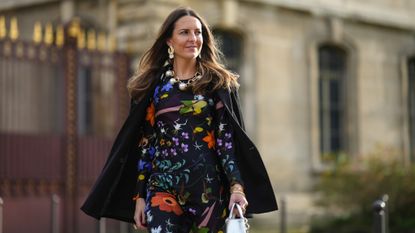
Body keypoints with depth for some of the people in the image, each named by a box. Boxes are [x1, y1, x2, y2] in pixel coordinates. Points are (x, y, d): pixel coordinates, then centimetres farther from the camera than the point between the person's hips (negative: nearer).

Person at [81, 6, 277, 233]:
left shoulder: (218, 84, 6)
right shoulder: (153, 85, 8)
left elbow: (228, 140, 0)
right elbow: (144, 144, 9)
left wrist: (237, 186, -13)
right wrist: (139, 196, 5)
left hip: (209, 188, 0)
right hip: (163, 187, 0)